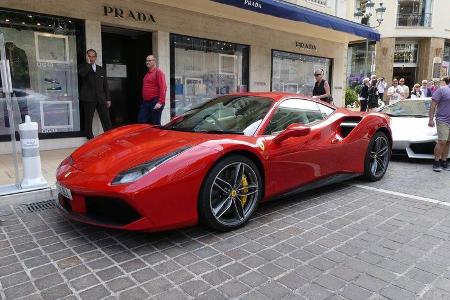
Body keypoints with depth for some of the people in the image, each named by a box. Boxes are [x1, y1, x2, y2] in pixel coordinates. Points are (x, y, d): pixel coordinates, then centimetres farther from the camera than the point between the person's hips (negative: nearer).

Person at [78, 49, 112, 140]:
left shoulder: (101, 69, 18)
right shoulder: (83, 67, 8)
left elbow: (105, 85, 16)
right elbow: (82, 73, -18)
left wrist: (108, 99, 10)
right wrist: (88, 63, -10)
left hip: (101, 98, 3)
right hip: (88, 99, -2)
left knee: (107, 121, -1)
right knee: (88, 121, 0)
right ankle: (90, 138, 7)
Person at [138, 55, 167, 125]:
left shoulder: (158, 72, -7)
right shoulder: (147, 74, 20)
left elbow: (163, 88, -16)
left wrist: (160, 102, -22)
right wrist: (143, 100, 15)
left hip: (155, 102, -8)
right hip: (145, 102, 9)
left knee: (156, 124, -1)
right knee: (141, 122, 6)